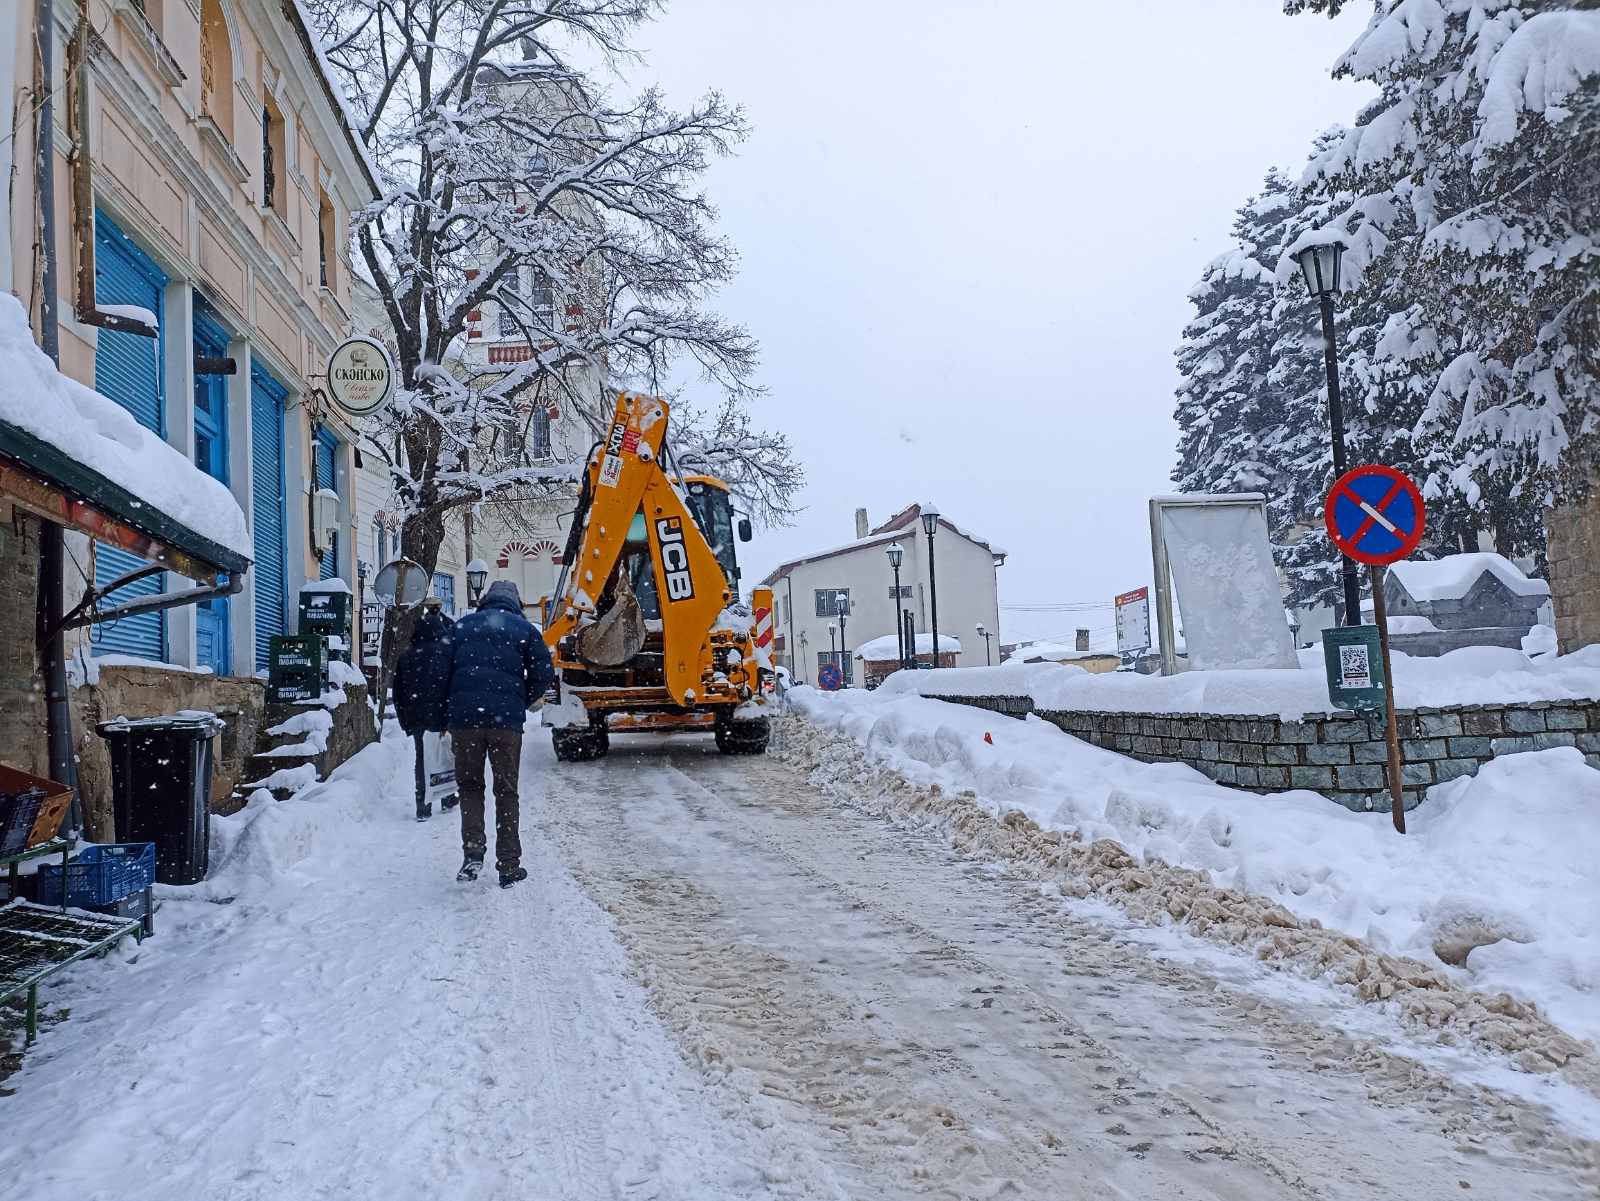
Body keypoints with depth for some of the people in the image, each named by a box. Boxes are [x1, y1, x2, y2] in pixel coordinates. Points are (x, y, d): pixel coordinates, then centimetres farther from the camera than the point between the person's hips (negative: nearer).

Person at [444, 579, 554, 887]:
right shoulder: (524, 629, 8)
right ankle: (509, 867, 9)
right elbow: (543, 673, 1)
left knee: (469, 786, 14)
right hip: (506, 720, -1)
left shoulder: (462, 626, 14)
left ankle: (473, 851, -3)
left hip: (464, 716, 1)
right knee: (506, 791, 8)